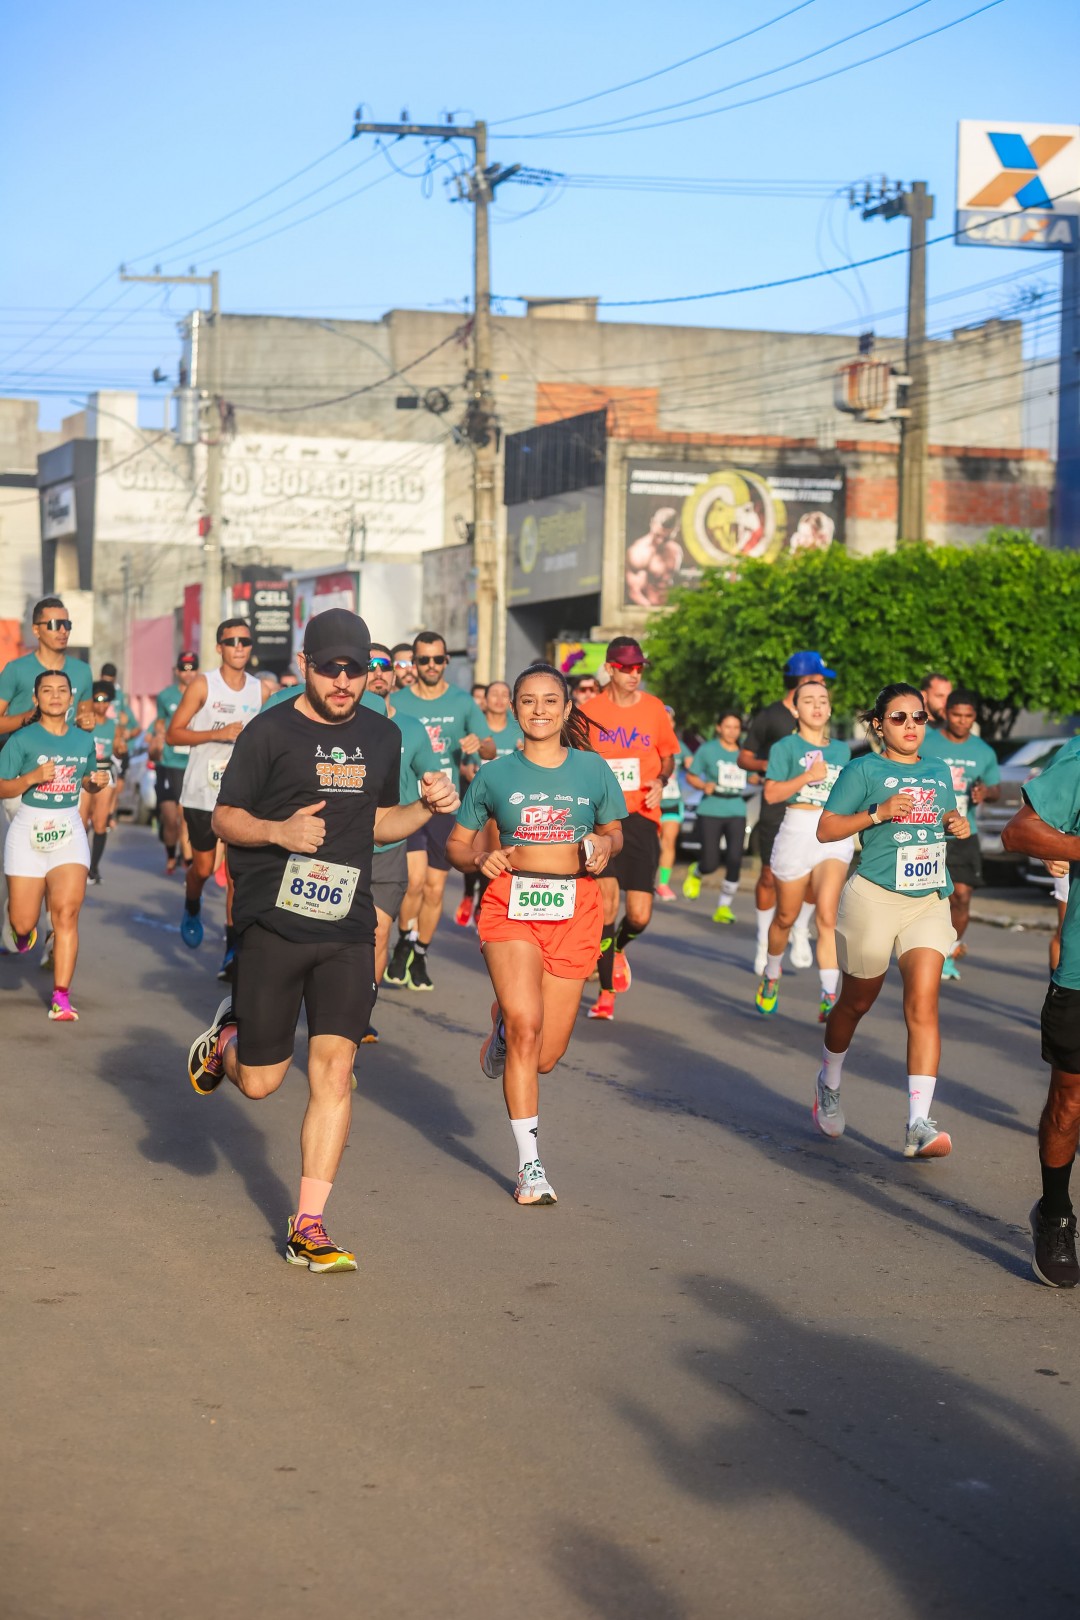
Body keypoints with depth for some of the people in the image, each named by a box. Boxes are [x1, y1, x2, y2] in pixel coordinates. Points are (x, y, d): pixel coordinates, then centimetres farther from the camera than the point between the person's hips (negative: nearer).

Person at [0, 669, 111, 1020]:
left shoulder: (84, 740, 6)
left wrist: (99, 781, 0)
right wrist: (33, 776, -21)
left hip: (69, 832, 2)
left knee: (66, 912, -14)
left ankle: (61, 997, -13)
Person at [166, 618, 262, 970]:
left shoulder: (261, 690, 4)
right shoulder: (203, 685, -7)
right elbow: (173, 734, -9)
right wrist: (218, 734, -19)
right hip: (202, 792, -2)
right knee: (203, 867, 6)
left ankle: (232, 949, -6)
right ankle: (192, 910, 40)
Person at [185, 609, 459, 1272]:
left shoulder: (382, 736, 12)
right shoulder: (271, 732, -4)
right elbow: (224, 818, -1)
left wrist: (428, 807, 4)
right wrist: (279, 831, -20)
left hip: (348, 930, 3)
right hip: (274, 924, -3)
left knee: (335, 1069, -8)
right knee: (261, 1081, 3)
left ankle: (309, 1226, -3)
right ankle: (228, 1034, 40)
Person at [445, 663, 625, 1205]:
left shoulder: (593, 771, 5)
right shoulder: (496, 775, 3)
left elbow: (613, 830, 19)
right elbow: (457, 844, 12)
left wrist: (604, 845, -4)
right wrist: (481, 860, -10)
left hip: (574, 910, 2)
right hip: (510, 905, -2)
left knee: (545, 1056, 4)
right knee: (526, 1028, -20)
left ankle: (502, 1027, 43)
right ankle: (530, 1165, -10)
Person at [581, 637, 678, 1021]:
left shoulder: (654, 709, 4)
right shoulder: (590, 711, 1)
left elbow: (668, 756, 17)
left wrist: (661, 781, -3)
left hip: (641, 817, 2)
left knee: (639, 916, -2)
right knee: (605, 899, -14)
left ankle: (618, 948, 35)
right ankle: (606, 993, -2)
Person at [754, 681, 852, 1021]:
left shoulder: (841, 749, 14)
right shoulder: (786, 746, 0)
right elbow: (771, 793, -11)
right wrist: (807, 776, -19)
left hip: (835, 836, 2)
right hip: (797, 831, -2)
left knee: (827, 915, -18)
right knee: (786, 917, 12)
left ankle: (829, 999, -24)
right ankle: (771, 975, 41)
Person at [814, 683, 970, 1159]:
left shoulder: (938, 773, 12)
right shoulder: (863, 771, -3)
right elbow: (826, 830, -7)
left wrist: (959, 825, 6)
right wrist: (878, 812, -19)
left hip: (929, 902, 3)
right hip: (874, 899, -3)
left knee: (923, 1005, -12)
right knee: (856, 1003, 12)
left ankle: (919, 1126, -17)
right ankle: (828, 1084, 41)